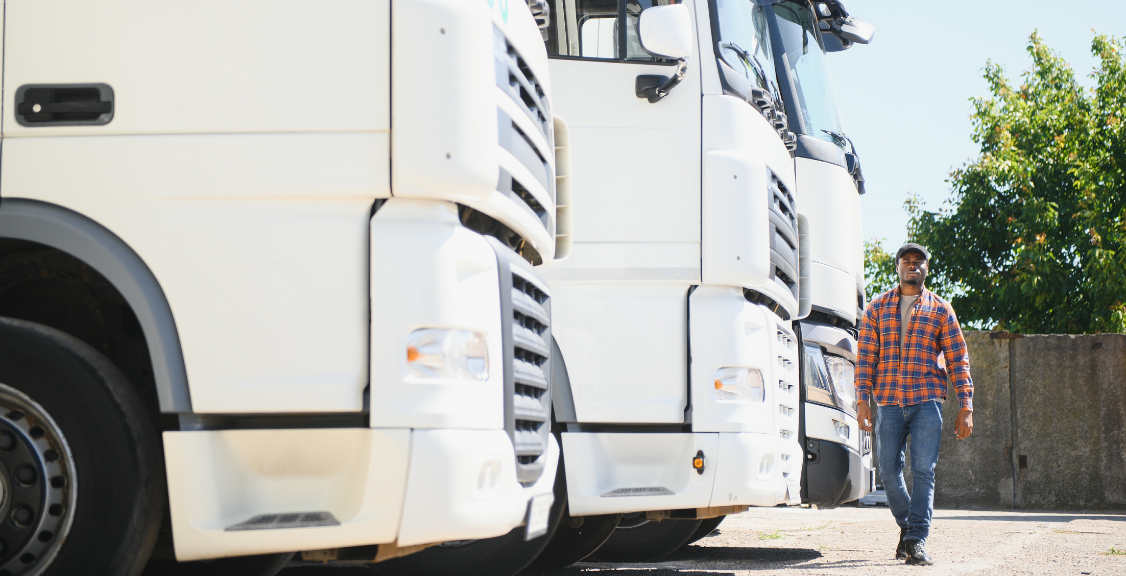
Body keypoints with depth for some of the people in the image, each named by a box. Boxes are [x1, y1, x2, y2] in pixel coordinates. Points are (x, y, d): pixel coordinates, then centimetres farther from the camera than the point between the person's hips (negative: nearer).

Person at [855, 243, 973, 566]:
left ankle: (916, 540, -10)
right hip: (889, 402, 2)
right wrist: (862, 400, -1)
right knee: (889, 471, 1)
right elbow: (866, 356, 9)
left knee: (923, 471, -10)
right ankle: (906, 525, 24)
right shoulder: (877, 308, 13)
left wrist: (966, 406, 1)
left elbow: (958, 359, 8)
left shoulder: (940, 310, 10)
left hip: (927, 401, -1)